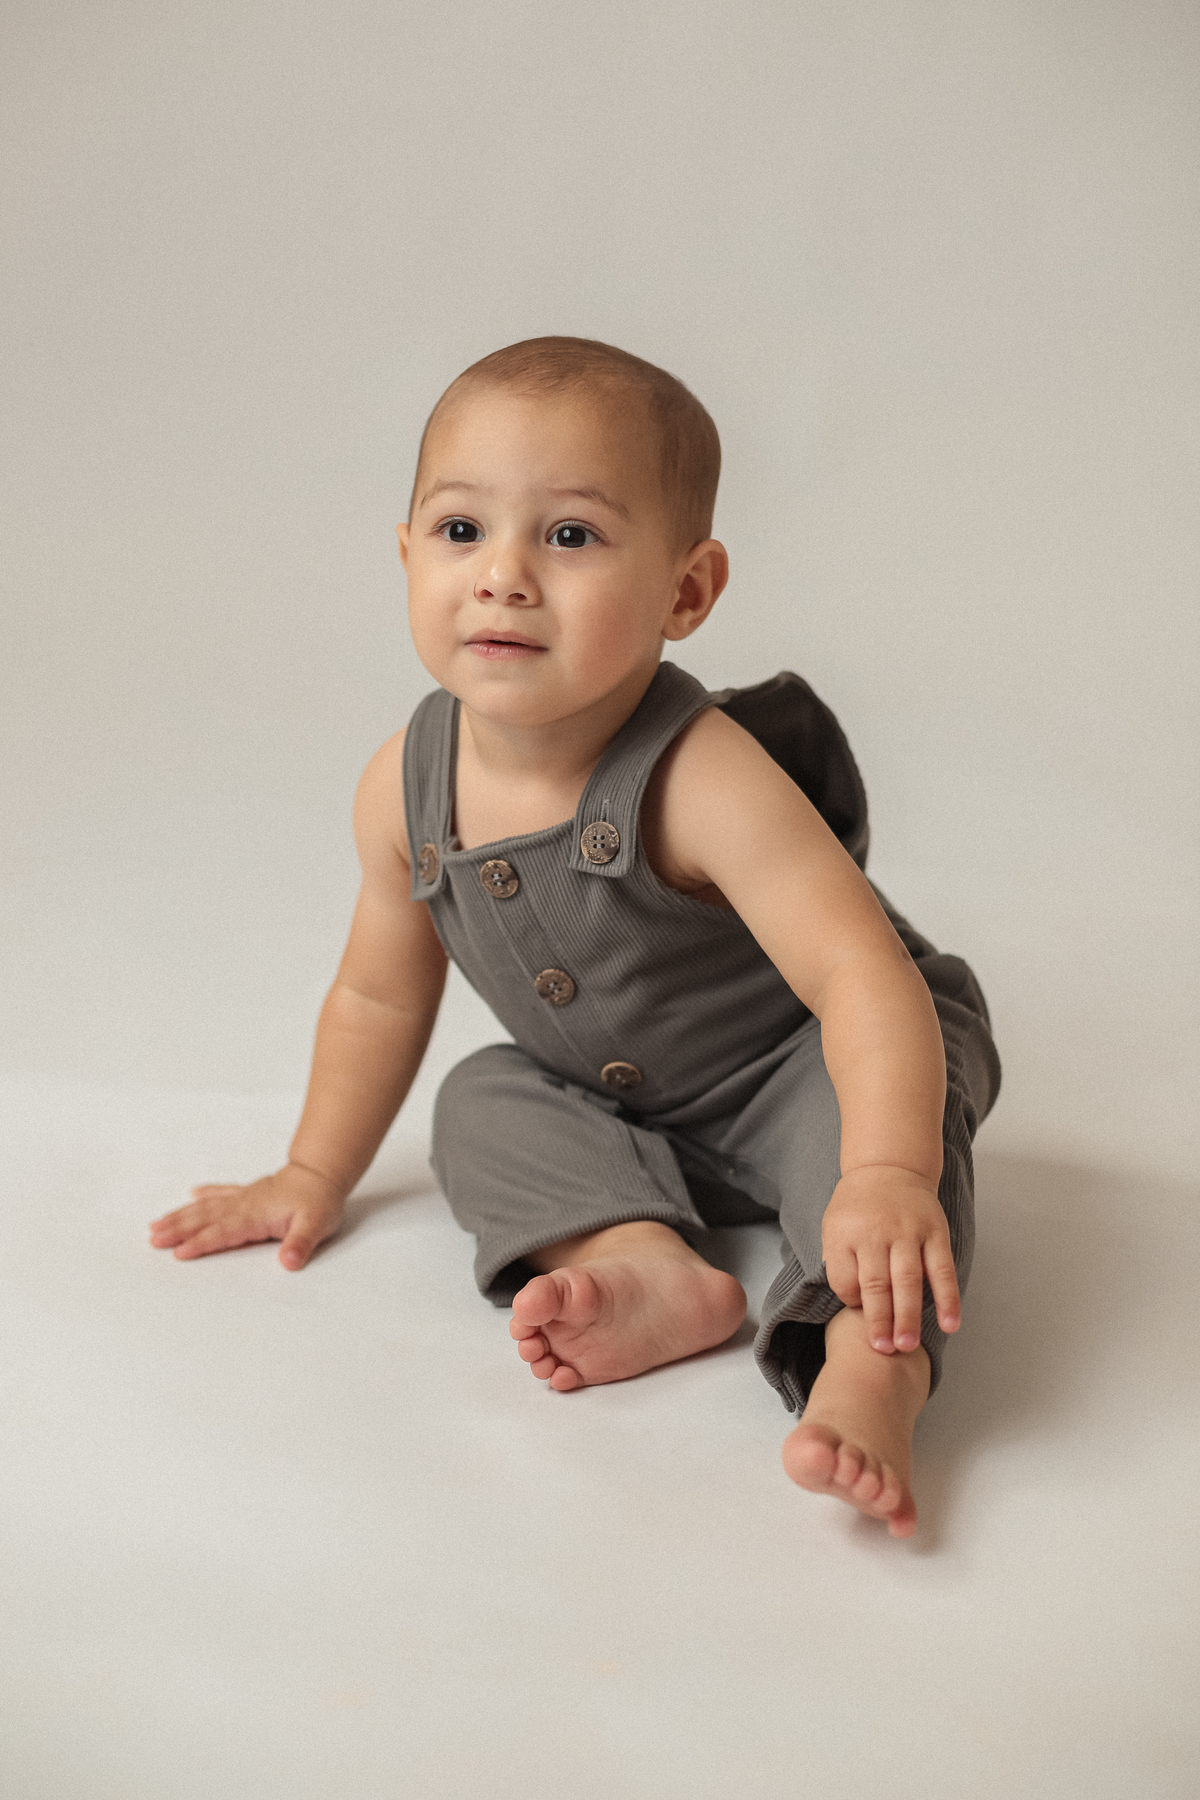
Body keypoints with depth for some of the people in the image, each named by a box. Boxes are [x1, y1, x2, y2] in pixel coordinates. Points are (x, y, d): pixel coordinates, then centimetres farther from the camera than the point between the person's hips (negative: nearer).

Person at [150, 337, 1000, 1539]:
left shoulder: (698, 778, -34)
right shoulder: (405, 789, -15)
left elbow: (862, 973, -43)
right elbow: (380, 994, 3)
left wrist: (886, 1176, -59)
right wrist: (314, 1178, 8)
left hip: (794, 1066, -6)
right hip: (623, 1114, 7)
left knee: (857, 1103, -34)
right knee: (484, 1102, -11)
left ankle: (870, 1366, -48)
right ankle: (648, 1264, -30)